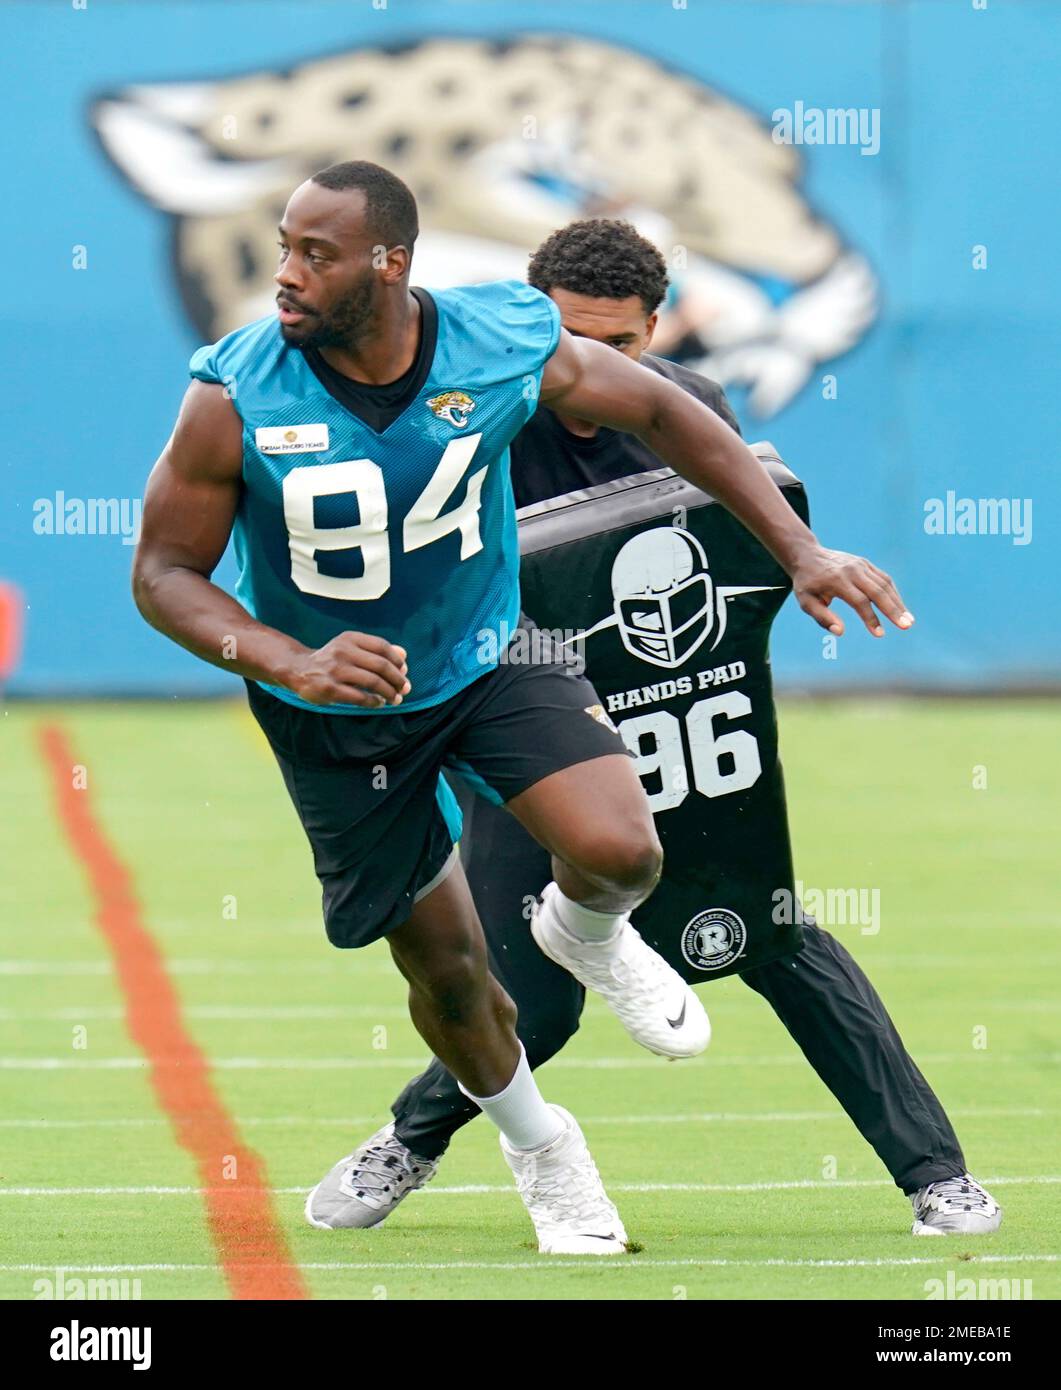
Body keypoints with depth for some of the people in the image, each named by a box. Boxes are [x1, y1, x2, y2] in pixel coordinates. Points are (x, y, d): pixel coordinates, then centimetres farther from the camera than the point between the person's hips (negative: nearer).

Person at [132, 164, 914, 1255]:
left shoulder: (508, 345, -20)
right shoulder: (235, 397, -24)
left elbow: (660, 413, -3)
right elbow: (164, 572, -16)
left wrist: (800, 552, -5)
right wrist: (294, 665, -34)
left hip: (488, 656, 0)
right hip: (337, 713, 0)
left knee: (619, 852, -23)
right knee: (442, 964, 7)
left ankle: (585, 931, 17)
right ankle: (535, 1144, 39)